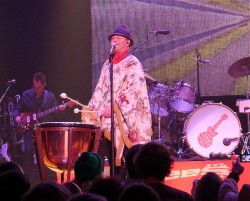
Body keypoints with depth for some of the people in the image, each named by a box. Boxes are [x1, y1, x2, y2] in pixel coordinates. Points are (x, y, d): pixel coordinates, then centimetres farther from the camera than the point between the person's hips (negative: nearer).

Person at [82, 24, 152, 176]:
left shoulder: (133, 64, -3)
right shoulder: (108, 63, 20)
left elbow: (133, 92, -15)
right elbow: (100, 90, 21)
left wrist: (114, 108, -22)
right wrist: (91, 110, 9)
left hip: (125, 122, -7)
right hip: (107, 122, 7)